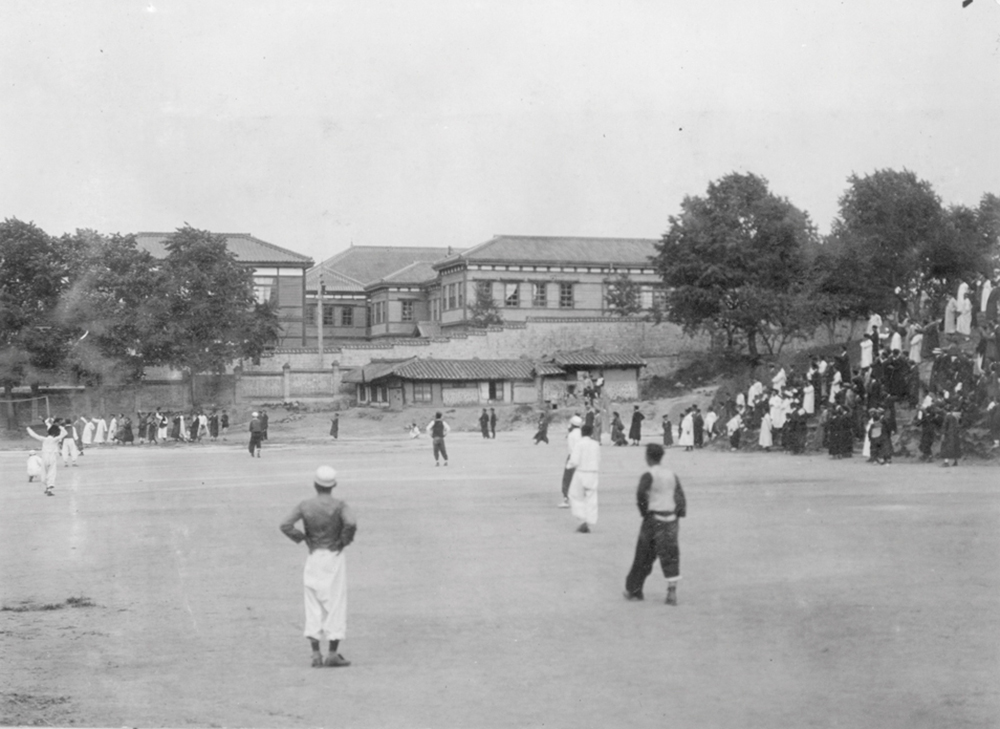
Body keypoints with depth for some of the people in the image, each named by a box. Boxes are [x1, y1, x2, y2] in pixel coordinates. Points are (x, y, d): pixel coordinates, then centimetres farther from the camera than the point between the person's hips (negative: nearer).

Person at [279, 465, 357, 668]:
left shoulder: (305, 505, -2)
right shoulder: (339, 506, -9)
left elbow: (285, 525, -11)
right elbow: (351, 524, -26)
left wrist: (302, 539, 1)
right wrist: (344, 541, -9)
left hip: (313, 558, 3)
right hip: (334, 557, -2)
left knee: (313, 605, 9)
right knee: (336, 604, 4)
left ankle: (316, 654, 4)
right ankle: (333, 654, 3)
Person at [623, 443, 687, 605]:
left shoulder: (648, 475, -8)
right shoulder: (672, 475, 9)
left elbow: (641, 493, -23)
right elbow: (681, 497, 4)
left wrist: (643, 511, -10)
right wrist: (679, 514, 5)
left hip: (653, 519, -4)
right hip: (671, 518, 4)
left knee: (643, 556, 8)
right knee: (670, 555, 3)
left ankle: (633, 590, 19)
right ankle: (672, 590, -11)